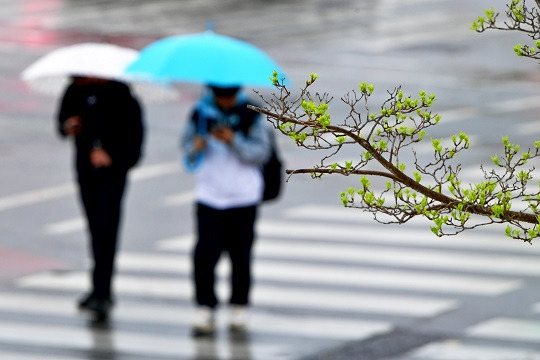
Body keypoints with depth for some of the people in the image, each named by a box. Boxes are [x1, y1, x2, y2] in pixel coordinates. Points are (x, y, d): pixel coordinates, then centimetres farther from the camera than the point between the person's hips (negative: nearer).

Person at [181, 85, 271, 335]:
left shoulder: (250, 114, -3)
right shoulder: (201, 112, 3)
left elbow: (262, 152, -7)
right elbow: (187, 143, 10)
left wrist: (234, 141, -20)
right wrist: (195, 147, -13)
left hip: (244, 196, -1)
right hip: (208, 194, 1)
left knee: (240, 253, 5)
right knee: (205, 251, -9)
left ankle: (239, 308, 18)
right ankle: (205, 309, -4)